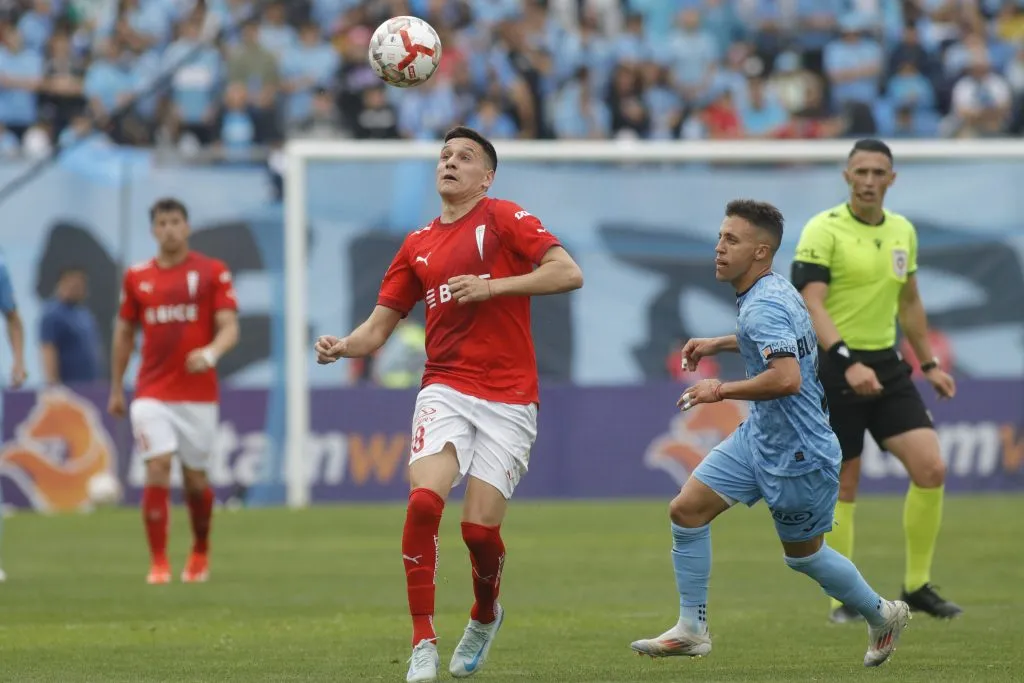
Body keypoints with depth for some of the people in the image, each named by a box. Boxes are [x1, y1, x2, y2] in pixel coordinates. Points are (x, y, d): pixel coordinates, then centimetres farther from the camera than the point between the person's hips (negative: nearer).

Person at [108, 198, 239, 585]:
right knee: (157, 469, -13)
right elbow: (124, 333, 16)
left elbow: (229, 328, -7)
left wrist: (211, 352, -28)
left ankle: (200, 554, 31)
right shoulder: (136, 277, 7)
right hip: (152, 392, 1)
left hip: (198, 393, -1)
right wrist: (116, 389, 17)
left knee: (195, 477, 7)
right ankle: (158, 563, -10)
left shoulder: (212, 273, -1)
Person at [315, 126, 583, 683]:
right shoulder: (417, 246, 14)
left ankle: (485, 616, 27)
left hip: (508, 399, -3)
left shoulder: (503, 219, 0)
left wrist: (491, 286, -17)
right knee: (423, 500, -20)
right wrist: (342, 347, -7)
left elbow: (569, 273, -11)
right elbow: (377, 329, 14)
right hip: (445, 389, 3)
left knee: (479, 527, -7)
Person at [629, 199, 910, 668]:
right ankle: (691, 630, 6)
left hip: (795, 453, -9)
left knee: (803, 554, 9)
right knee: (686, 510, 1)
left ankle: (883, 616, 31)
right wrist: (718, 344, 19)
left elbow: (786, 378, -38)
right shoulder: (769, 294, 5)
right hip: (759, 436, 9)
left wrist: (721, 391, -27)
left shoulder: (765, 306, -26)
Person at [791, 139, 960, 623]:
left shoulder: (903, 232, 10)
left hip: (886, 367, 6)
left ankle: (917, 586, 8)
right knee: (842, 486, -1)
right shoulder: (823, 231, -12)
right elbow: (811, 305, -21)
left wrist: (929, 364, 23)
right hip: (834, 368, -6)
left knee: (931, 468, -5)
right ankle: (843, 598, 11)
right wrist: (847, 363, -32)